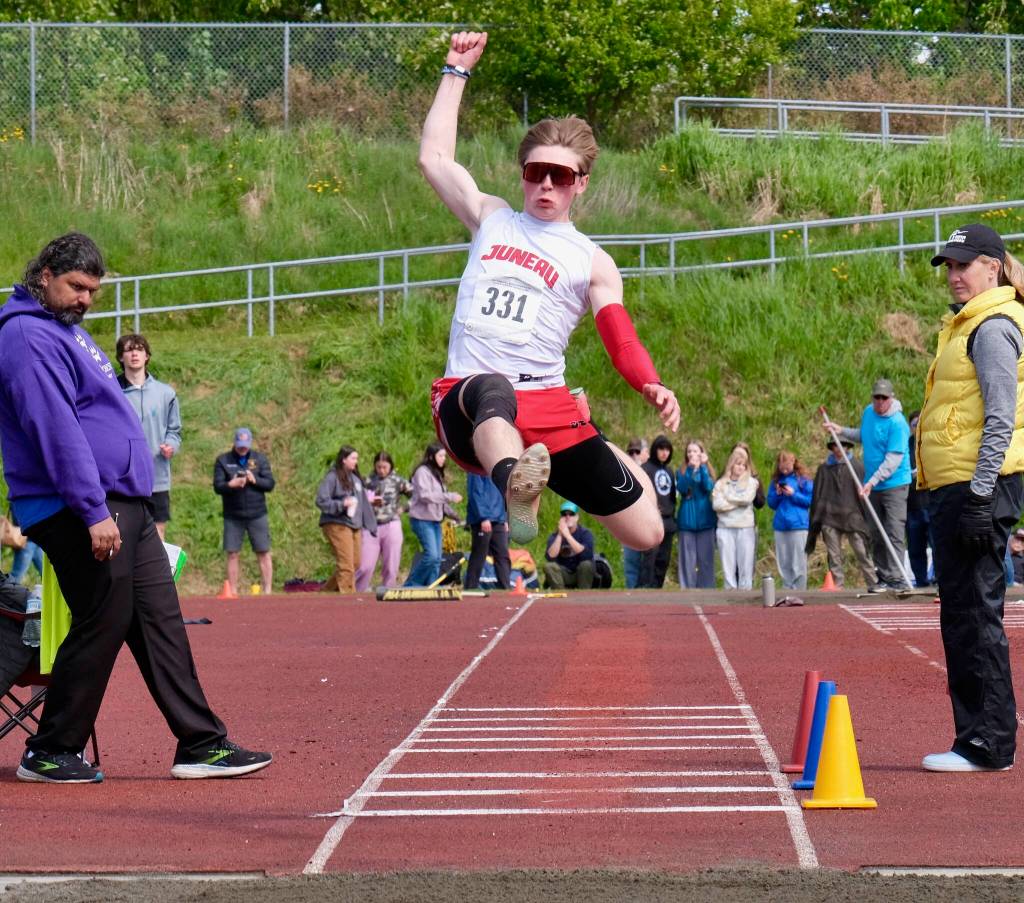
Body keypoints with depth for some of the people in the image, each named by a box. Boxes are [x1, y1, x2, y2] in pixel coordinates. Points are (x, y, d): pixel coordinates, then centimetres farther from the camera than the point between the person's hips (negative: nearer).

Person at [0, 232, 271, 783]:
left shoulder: (67, 330, 20)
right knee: (101, 627, -6)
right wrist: (93, 511, -25)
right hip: (78, 510, -10)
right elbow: (55, 429, -21)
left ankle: (201, 745, 8)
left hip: (123, 505, 10)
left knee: (161, 622, 7)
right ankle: (50, 754, 5)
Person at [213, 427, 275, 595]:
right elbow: (217, 486, -3)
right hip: (233, 517, 0)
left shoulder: (260, 459, 6)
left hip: (257, 515, 0)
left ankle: (267, 591, 6)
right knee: (233, 554, 0)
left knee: (263, 553, 1)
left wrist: (255, 480, -17)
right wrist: (231, 485, -23)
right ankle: (232, 593, 6)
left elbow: (270, 484, 2)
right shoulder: (223, 461, 4)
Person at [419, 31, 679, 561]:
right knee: (493, 390, -43)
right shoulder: (491, 221, 18)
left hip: (547, 407, 1)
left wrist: (652, 387, -23)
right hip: (465, 407, -1)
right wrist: (456, 73, 21)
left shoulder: (591, 262, 10)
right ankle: (515, 489, -76)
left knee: (646, 536, -2)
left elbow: (622, 341, -2)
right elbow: (434, 158, 17)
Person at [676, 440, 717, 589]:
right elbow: (681, 488, -11)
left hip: (705, 520, 0)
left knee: (706, 559, 0)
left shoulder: (707, 470, 8)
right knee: (687, 560, -1)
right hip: (686, 522, 0)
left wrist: (702, 466, -16)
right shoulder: (682, 471, 8)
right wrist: (691, 469, -19)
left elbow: (709, 487, -11)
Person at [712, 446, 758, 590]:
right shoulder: (721, 484, 9)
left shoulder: (751, 482, 8)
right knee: (728, 567, 1)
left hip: (746, 528, -1)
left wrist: (728, 498, 1)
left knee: (746, 567, -1)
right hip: (725, 528, 1)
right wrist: (738, 502, -5)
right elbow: (717, 505, -4)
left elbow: (747, 499, -9)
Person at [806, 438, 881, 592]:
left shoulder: (857, 466, 4)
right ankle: (838, 586, 6)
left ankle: (872, 583, -2)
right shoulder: (824, 468, 10)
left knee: (862, 552, -5)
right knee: (834, 556, 3)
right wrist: (816, 519, 9)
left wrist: (865, 517, -1)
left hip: (852, 517, -2)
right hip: (829, 518, 2)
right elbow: (817, 495, 13)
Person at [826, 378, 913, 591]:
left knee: (894, 534, -13)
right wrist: (841, 431, 17)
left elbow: (893, 460, -20)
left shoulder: (897, 423, -16)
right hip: (873, 486, 8)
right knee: (876, 537, 10)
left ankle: (897, 579, -16)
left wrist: (872, 482, -24)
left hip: (894, 485, -8)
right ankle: (884, 578, 16)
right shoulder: (868, 413, 8)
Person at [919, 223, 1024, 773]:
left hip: (978, 485, -10)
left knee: (973, 614, -8)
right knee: (964, 617, 11)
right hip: (956, 488, 10)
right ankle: (979, 738, 15)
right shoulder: (967, 325, 20)